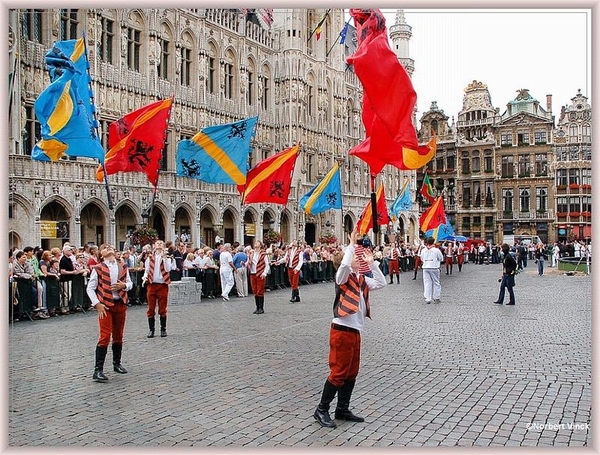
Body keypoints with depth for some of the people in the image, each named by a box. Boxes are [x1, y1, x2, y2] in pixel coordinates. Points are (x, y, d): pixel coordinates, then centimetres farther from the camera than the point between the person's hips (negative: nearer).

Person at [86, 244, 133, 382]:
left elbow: (130, 283, 15)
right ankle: (98, 370, -6)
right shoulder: (98, 269, -4)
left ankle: (117, 363, 30)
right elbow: (90, 288, -4)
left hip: (121, 304, 4)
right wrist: (97, 304, -13)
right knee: (105, 336, -10)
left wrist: (124, 285, -8)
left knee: (118, 336, 14)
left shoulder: (123, 267, 8)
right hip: (105, 305, -4)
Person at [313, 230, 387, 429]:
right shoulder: (343, 277, -9)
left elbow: (382, 283, 7)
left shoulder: (362, 280, 13)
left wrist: (372, 263, 2)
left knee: (352, 373, 14)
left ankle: (342, 409, 25)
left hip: (355, 331, 8)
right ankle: (321, 410, 6)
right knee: (339, 372, -5)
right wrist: (352, 244, -21)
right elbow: (344, 265, -30)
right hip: (341, 330, -8)